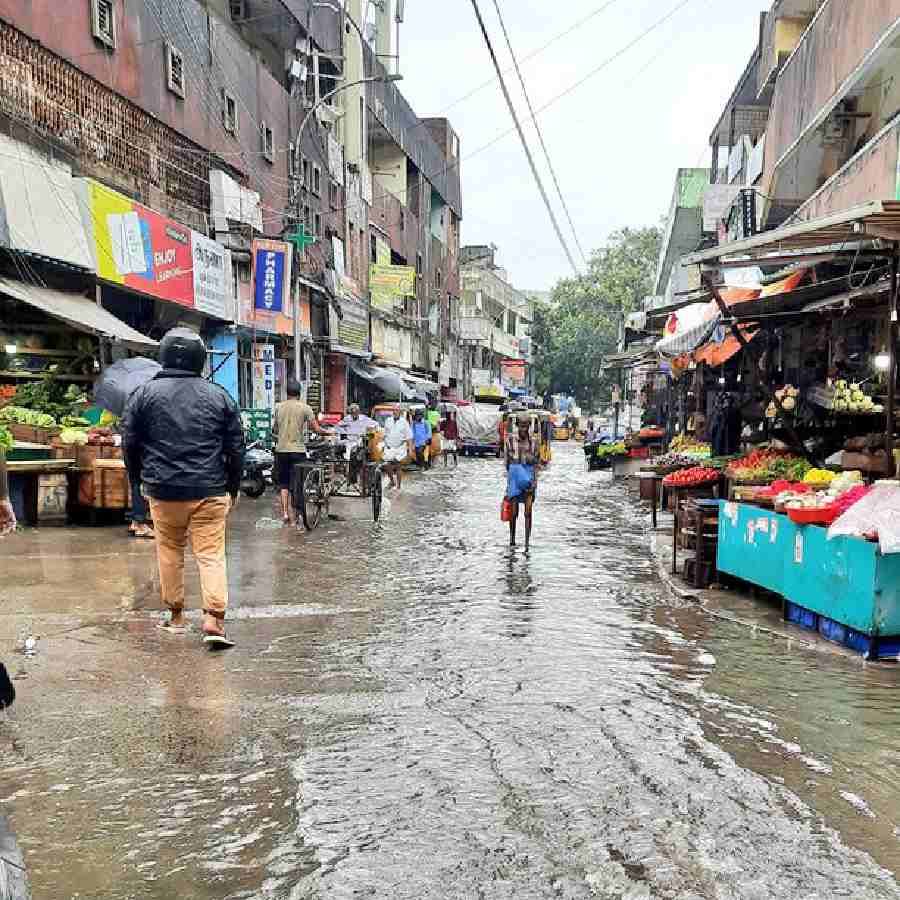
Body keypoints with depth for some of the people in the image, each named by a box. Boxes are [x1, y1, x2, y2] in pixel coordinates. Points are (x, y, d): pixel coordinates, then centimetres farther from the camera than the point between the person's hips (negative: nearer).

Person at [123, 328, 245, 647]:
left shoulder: (145, 393, 0)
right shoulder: (219, 396, 2)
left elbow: (130, 443, 4)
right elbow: (236, 447, 5)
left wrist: (141, 478, 20)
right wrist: (233, 487, 16)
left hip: (164, 490, 1)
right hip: (210, 491, 0)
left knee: (169, 553, 15)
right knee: (211, 554, 0)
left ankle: (176, 615, 24)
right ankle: (214, 618, -10)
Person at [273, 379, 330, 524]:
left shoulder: (278, 407, 3)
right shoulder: (305, 408, -5)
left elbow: (274, 430, 10)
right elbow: (316, 429, -7)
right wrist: (328, 432, 11)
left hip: (281, 450, 2)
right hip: (298, 450, -2)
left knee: (283, 483, 13)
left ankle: (284, 513, 5)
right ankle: (293, 517, 7)